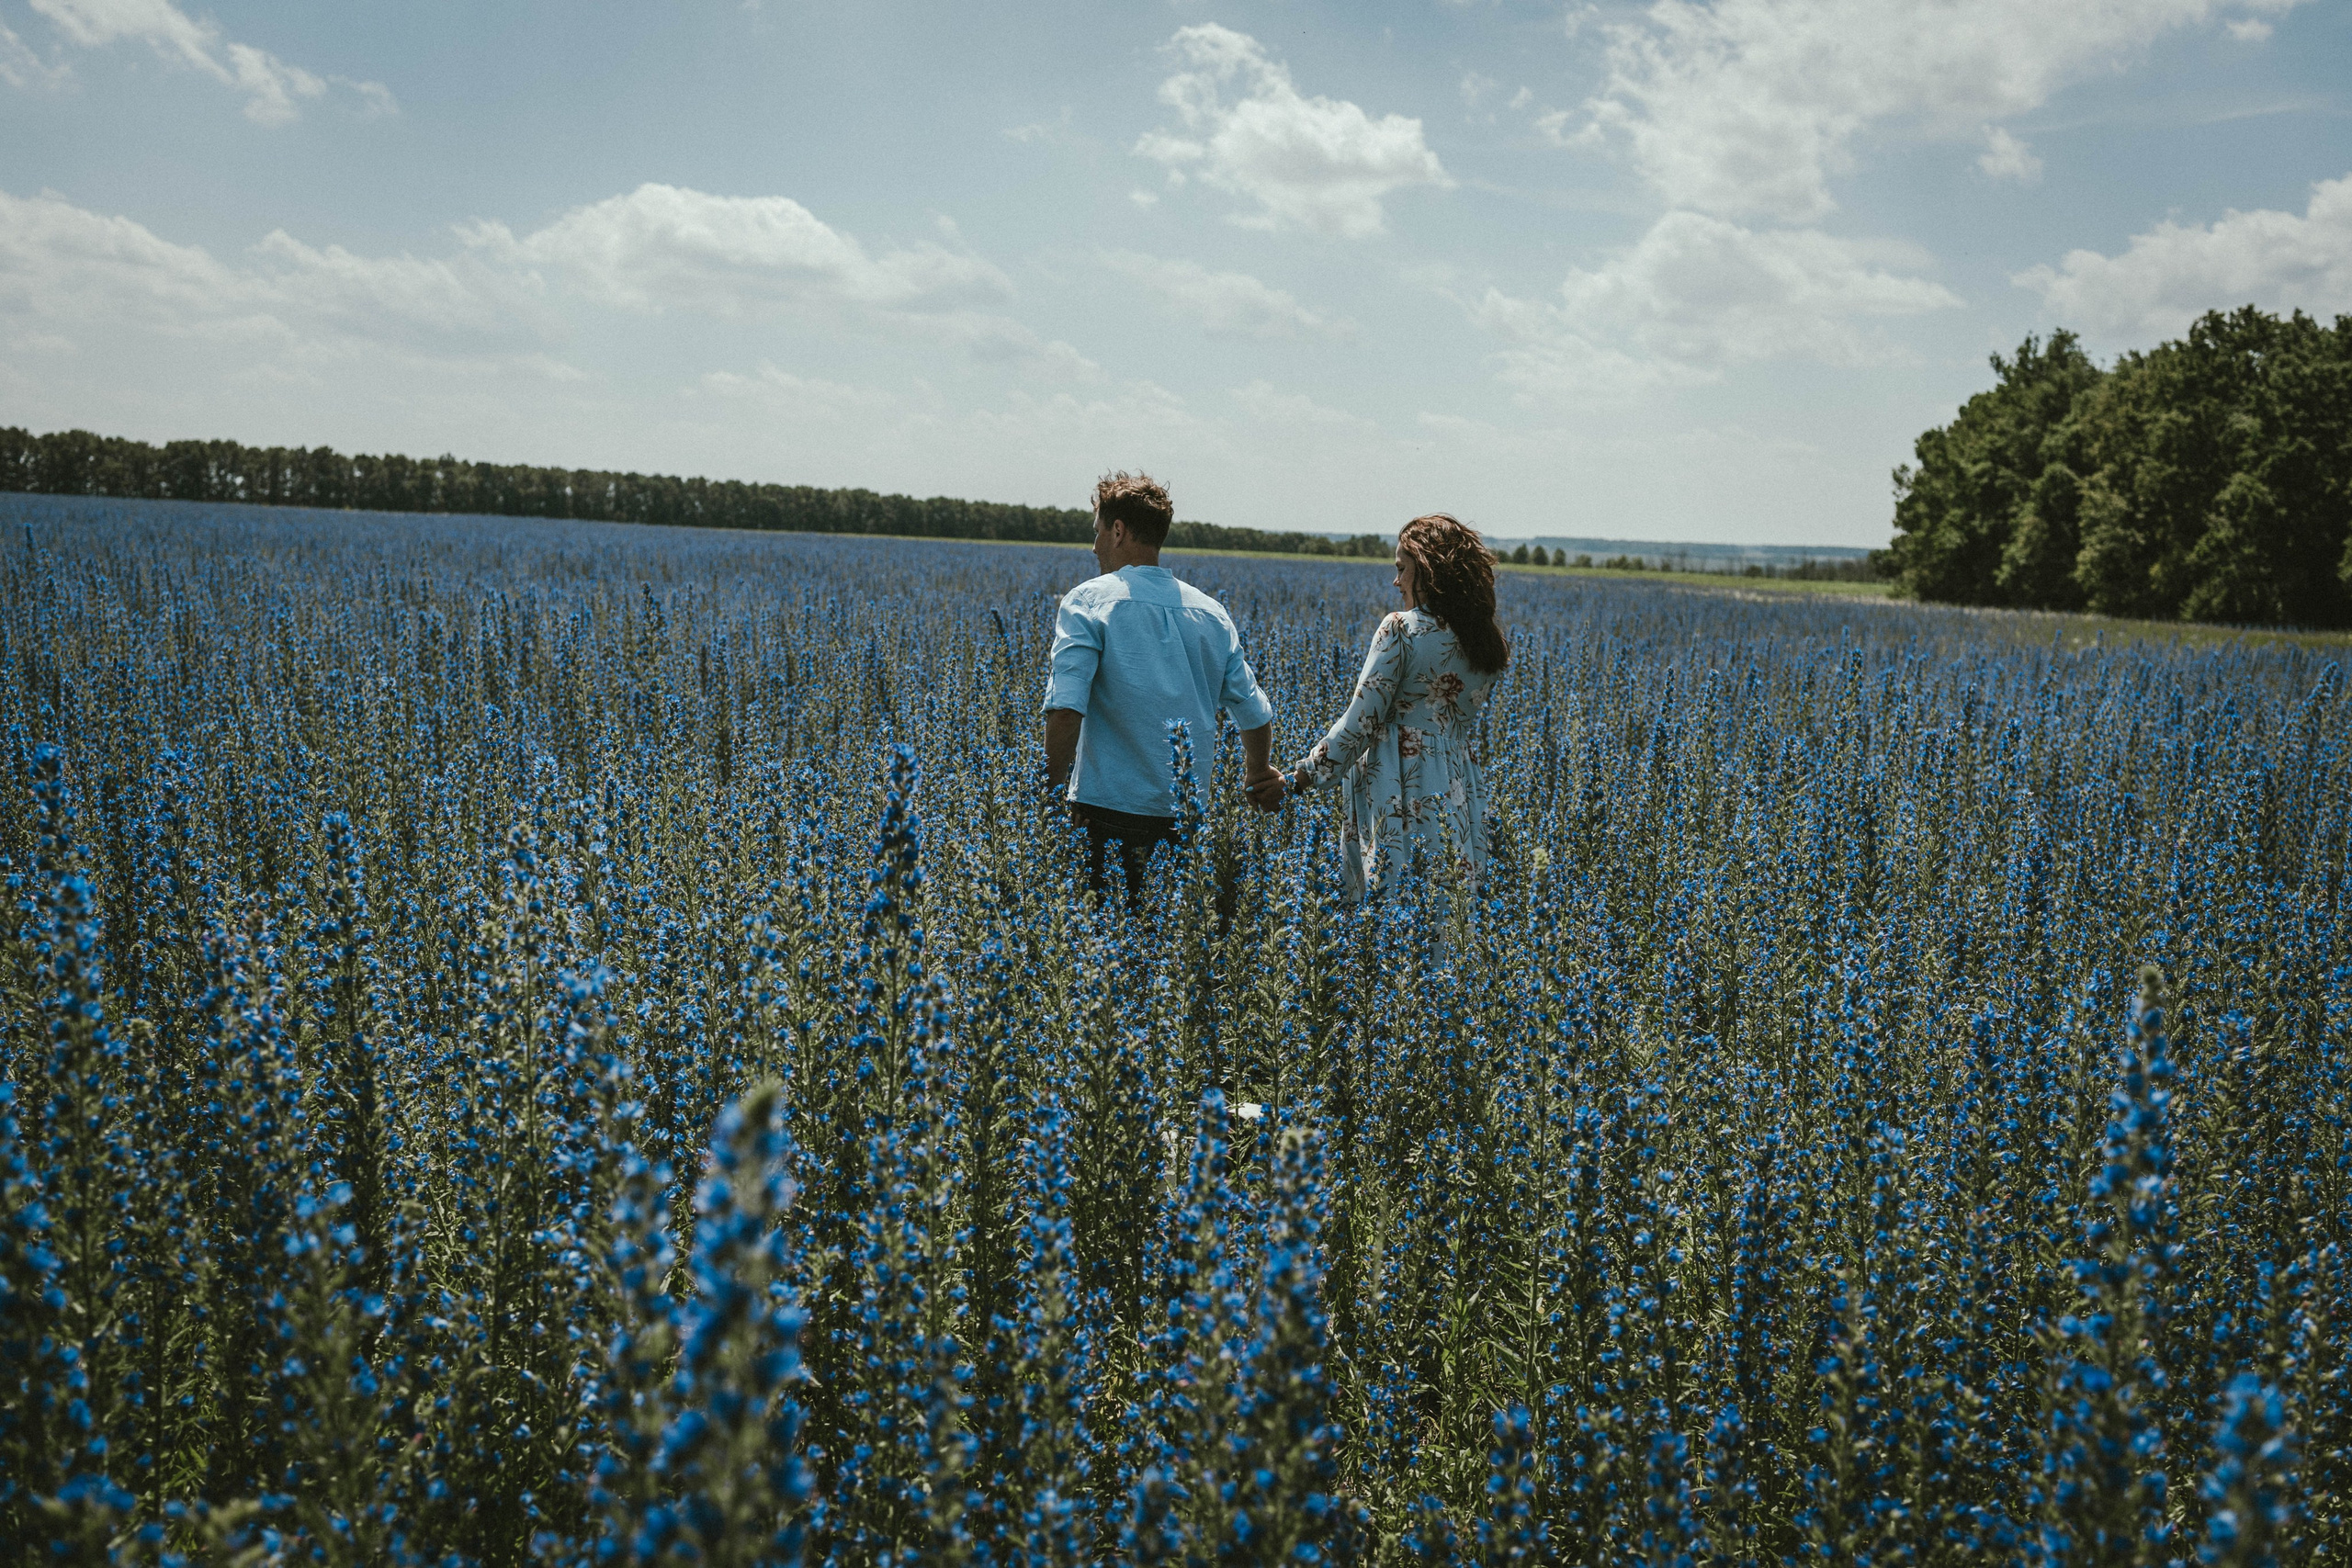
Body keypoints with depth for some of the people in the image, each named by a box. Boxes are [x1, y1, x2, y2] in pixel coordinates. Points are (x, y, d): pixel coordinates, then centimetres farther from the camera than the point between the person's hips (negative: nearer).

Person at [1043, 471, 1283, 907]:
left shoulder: (1088, 601, -5)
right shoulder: (1210, 613, 10)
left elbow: (1066, 709, -18)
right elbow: (1255, 714, 14)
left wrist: (1054, 790, -11)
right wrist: (1260, 778, 30)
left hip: (1111, 808, -5)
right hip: (1192, 816, 5)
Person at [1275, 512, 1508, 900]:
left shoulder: (1401, 629, -12)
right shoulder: (1486, 640, 8)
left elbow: (1359, 724, -11)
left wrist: (1298, 779, -4)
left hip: (1399, 793, -7)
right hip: (1458, 793, 7)